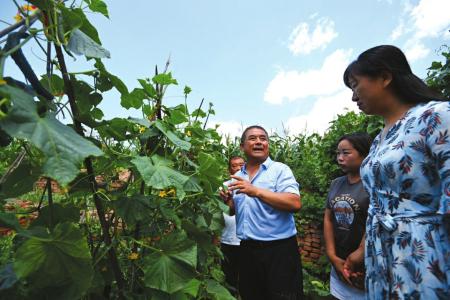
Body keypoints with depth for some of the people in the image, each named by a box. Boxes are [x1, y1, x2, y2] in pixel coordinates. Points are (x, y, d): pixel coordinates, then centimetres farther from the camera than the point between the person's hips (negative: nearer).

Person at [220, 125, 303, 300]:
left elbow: (295, 204, -23)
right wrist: (228, 200, -4)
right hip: (247, 249, 6)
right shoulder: (237, 177, 8)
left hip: (278, 249, -5)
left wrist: (256, 191, -28)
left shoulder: (280, 169, -9)